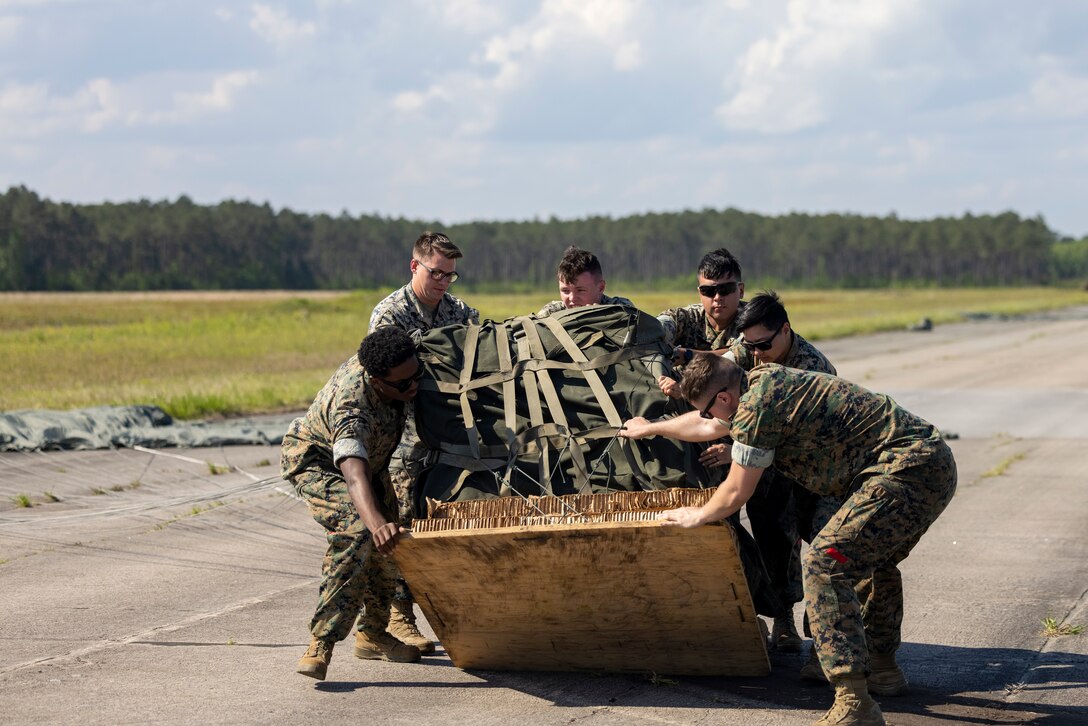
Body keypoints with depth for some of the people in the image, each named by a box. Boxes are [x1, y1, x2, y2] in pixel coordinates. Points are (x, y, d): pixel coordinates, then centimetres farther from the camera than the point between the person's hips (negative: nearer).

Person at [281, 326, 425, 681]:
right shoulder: (351, 407, -44)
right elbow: (353, 474, -59)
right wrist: (377, 522, -76)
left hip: (369, 457, 8)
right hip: (314, 460, -8)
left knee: (388, 547, 7)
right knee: (356, 530, -31)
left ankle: (372, 635, 27)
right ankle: (321, 642, -33)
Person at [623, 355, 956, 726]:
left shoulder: (758, 405, -13)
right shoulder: (763, 379, 17)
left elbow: (735, 493, -3)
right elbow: (713, 427, 36)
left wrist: (698, 516, 16)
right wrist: (652, 428, 49)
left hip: (907, 470, -11)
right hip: (937, 462, 11)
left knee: (823, 565, -16)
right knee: (875, 556, 32)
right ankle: (882, 665, 45)